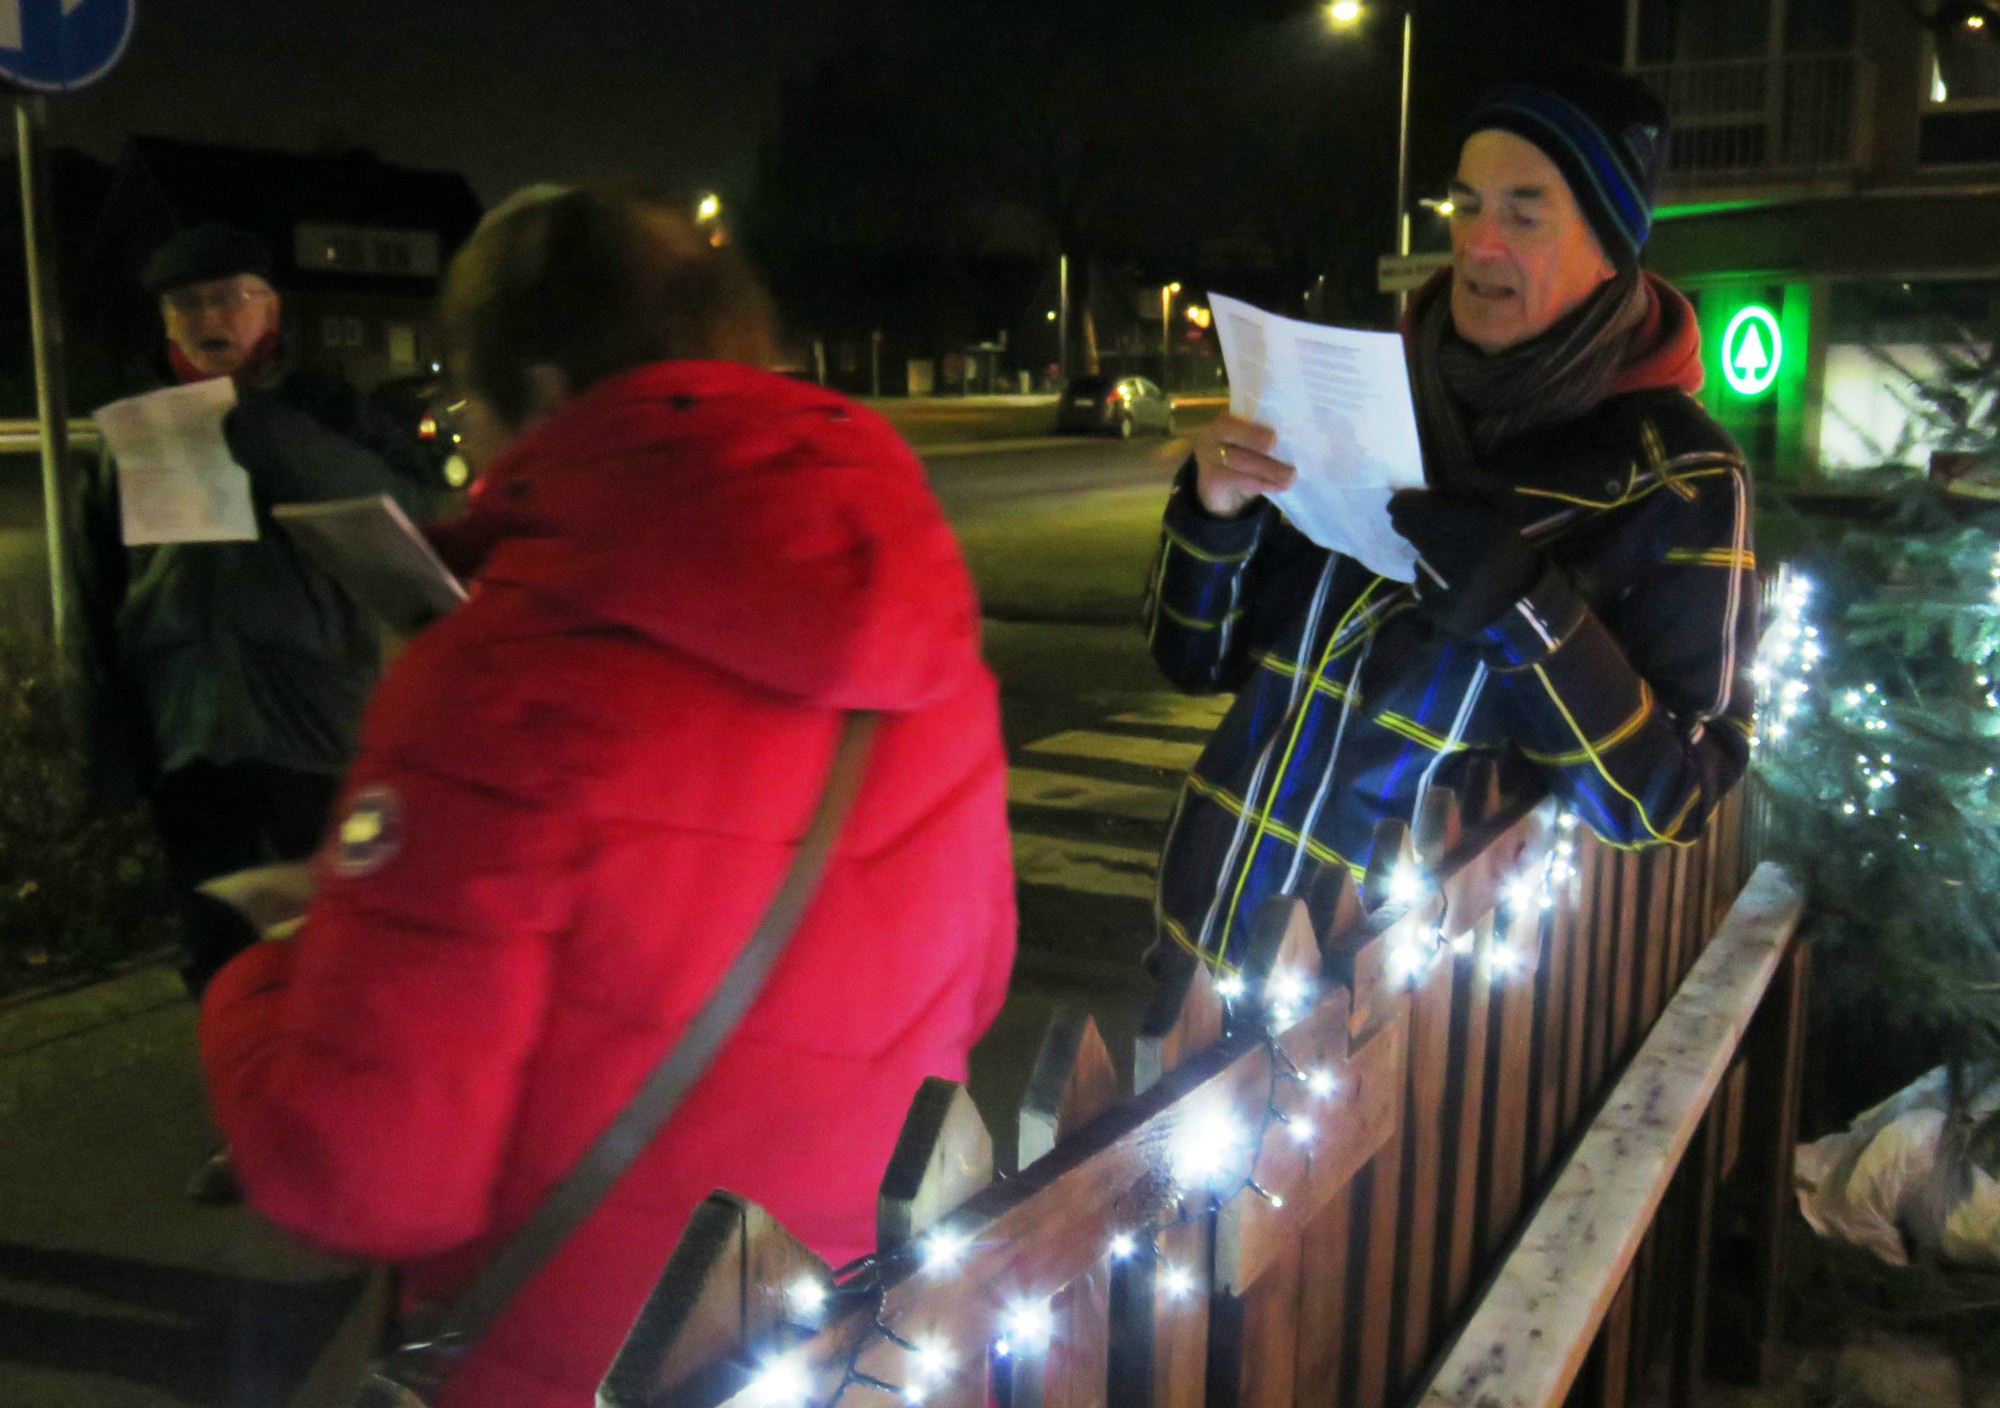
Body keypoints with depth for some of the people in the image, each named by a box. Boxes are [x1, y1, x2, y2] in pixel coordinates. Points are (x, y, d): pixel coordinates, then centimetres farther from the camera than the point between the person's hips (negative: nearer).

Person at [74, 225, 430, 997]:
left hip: (314, 727, -3)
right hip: (187, 736, 3)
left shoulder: (323, 414, 4)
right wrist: (114, 743, 4)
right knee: (219, 958, 13)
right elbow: (98, 602, 10)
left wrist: (261, 430, -20)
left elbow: (400, 506, -15)